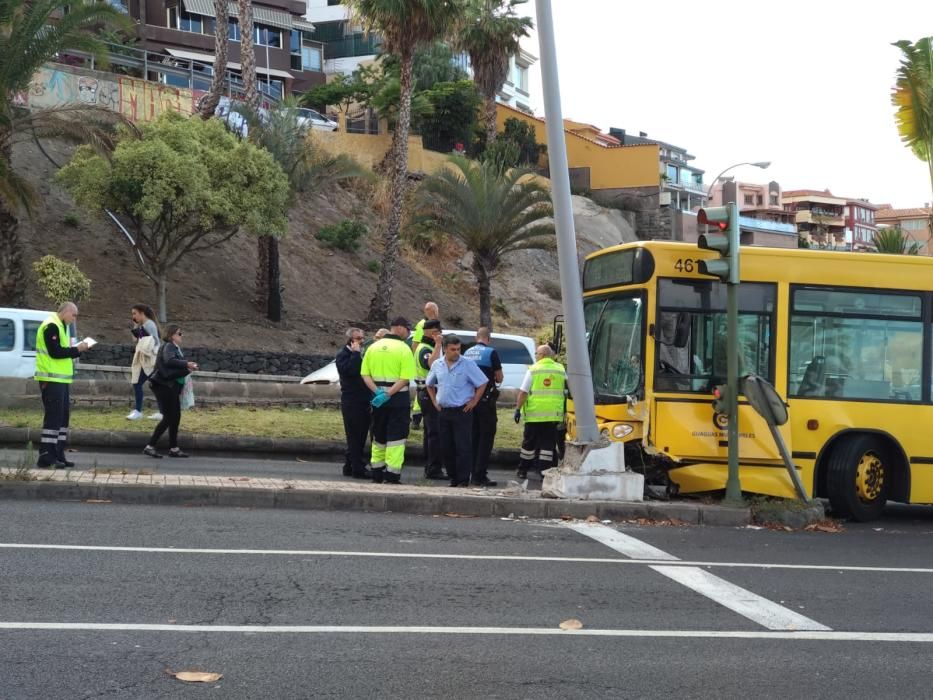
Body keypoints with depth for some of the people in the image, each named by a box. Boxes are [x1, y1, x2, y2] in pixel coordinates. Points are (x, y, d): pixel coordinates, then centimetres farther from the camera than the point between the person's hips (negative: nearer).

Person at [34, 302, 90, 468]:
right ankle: (45, 457, -10)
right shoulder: (51, 326, -13)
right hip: (52, 379, -10)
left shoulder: (60, 327, 20)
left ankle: (57, 455, 15)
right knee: (53, 417, -11)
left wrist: (77, 350, 5)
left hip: (61, 379, 10)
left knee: (63, 416, 11)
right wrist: (76, 350, -13)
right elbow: (55, 352, -21)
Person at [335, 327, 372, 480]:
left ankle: (349, 467, 18)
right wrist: (356, 352, -17)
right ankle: (357, 469, -5)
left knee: (360, 436, 10)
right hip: (351, 402, -8)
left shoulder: (361, 354, 18)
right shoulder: (343, 355, -6)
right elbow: (351, 370, -25)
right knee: (355, 436, -6)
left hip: (364, 402, 8)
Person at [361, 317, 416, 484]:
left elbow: (365, 374, 1)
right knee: (396, 437, -1)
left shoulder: (373, 347, 7)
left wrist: (377, 391, -8)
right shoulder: (403, 348, -9)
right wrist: (388, 394, -19)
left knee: (379, 437, 17)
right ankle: (392, 476, -5)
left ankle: (377, 473, 24)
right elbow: (405, 378, -19)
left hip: (377, 397, 5)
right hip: (398, 397, -5)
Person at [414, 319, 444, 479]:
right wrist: (438, 345, -32)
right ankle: (434, 469, -13)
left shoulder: (429, 347, 20)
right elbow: (431, 364, -36)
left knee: (430, 432, 15)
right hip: (429, 393, -11)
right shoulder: (425, 349, -14)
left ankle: (429, 468, 21)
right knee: (435, 432, -13)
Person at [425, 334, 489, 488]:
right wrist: (435, 402, 14)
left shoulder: (468, 364, -6)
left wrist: (474, 402, -5)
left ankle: (463, 480, -4)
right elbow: (429, 384, 23)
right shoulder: (437, 365, 8)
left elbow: (482, 383, -2)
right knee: (446, 447, 8)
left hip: (462, 411, -5)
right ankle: (453, 478, 19)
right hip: (444, 411, 5)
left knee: (463, 447, -7)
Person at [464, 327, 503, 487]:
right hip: (486, 400, -6)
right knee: (486, 437, -3)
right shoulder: (491, 352, -10)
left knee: (474, 436, 13)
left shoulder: (467, 353, 8)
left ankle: (474, 473, 16)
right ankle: (480, 475, -7)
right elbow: (499, 378, -6)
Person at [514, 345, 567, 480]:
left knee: (529, 443, 10)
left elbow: (523, 392, -6)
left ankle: (523, 470, 18)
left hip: (534, 413, -2)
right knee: (548, 443, 5)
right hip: (554, 413, 2)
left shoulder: (533, 370, -3)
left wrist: (518, 408, -1)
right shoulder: (560, 369, 7)